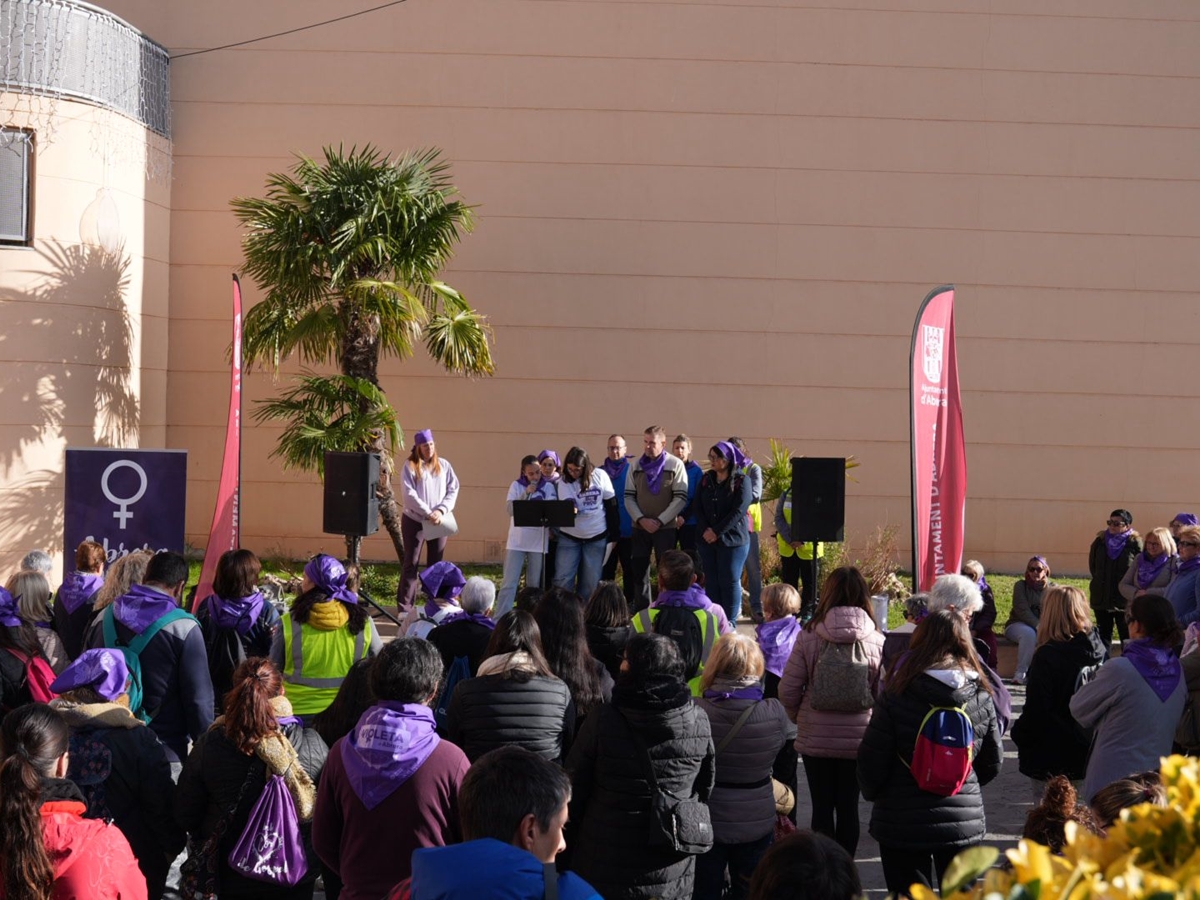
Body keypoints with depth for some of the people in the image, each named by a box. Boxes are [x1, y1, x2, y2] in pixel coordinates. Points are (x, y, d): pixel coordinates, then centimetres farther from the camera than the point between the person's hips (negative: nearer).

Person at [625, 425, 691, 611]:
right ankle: (641, 610, 14)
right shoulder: (636, 466, 8)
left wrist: (659, 521, -13)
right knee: (638, 570, 6)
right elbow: (629, 497, 7)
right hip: (639, 527, 4)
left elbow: (680, 498, -7)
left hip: (666, 528, -3)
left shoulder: (676, 465, -3)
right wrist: (641, 519, -8)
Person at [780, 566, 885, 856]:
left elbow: (788, 690, -7)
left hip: (814, 738, -1)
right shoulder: (877, 642, -8)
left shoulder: (808, 637, -10)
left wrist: (798, 717, 13)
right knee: (848, 806, 12)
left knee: (822, 807, 10)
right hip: (858, 740, 1)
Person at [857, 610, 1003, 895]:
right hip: (964, 820, 3)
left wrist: (873, 793, 10)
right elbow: (993, 763, 5)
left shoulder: (896, 695, -15)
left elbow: (871, 762, -11)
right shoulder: (980, 697, -5)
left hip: (902, 825, -3)